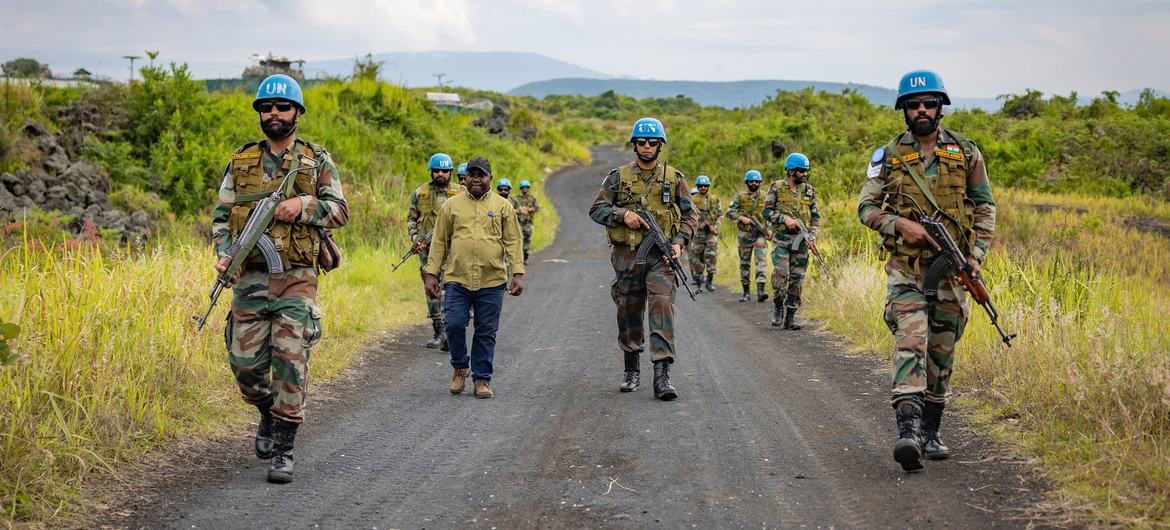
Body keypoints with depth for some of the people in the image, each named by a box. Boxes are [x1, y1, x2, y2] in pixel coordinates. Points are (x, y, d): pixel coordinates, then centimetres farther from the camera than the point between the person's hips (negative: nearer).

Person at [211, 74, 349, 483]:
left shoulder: (316, 161, 6)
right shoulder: (240, 162, 11)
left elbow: (339, 211, 2)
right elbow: (221, 214, 13)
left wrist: (303, 205, -16)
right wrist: (224, 254, -4)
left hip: (296, 278, -2)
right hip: (250, 276, 2)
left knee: (290, 362, -8)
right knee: (245, 362, 2)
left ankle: (283, 451, -2)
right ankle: (269, 412, 33)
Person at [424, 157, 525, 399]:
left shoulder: (503, 206, 7)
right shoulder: (451, 205, 8)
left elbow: (513, 242, 5)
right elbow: (439, 242, 9)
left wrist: (518, 273, -4)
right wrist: (432, 273, 4)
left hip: (491, 282, 0)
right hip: (457, 280, 0)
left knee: (486, 333, 3)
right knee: (454, 325, -7)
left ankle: (482, 379, 14)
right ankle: (460, 367, 17)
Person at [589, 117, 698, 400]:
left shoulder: (674, 179, 7)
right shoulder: (618, 177, 6)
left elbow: (689, 215, 9)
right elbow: (596, 209, 4)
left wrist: (679, 242, -7)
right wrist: (623, 215, -12)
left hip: (660, 256, -1)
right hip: (626, 255, 1)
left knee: (662, 307, -16)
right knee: (628, 313, 9)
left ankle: (662, 375, -21)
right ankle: (631, 370, 26)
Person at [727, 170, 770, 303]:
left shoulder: (765, 197, 7)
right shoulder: (740, 197, 2)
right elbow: (729, 212, -3)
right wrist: (741, 218, -19)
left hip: (760, 233, 0)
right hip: (745, 234, 0)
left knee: (761, 260, -15)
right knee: (745, 263, 7)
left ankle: (760, 290, -24)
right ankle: (746, 291, 17)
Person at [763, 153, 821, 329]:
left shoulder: (808, 190, 10)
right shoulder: (776, 188, -1)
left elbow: (815, 216, 13)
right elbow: (767, 211, -3)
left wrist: (813, 235, -2)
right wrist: (785, 218, -17)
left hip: (801, 240, 3)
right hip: (781, 238, -3)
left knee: (797, 278, 2)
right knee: (781, 273, -17)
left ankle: (790, 316, 8)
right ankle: (778, 306, 6)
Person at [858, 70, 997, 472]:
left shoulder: (966, 153, 5)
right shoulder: (888, 156, 3)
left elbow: (985, 206, 9)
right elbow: (866, 207, 2)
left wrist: (977, 254, -3)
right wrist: (901, 224, -15)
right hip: (906, 266, -2)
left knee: (942, 350, 7)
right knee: (910, 340, -18)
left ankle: (930, 432, 19)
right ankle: (907, 431, -29)